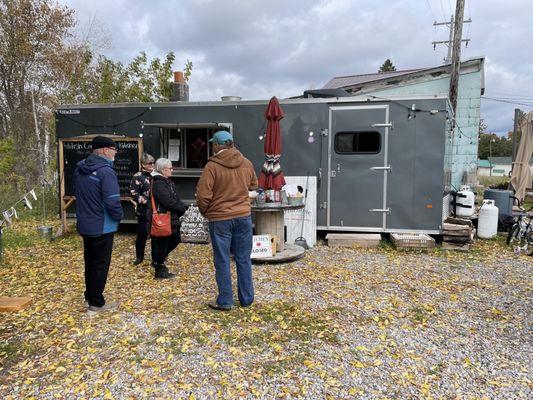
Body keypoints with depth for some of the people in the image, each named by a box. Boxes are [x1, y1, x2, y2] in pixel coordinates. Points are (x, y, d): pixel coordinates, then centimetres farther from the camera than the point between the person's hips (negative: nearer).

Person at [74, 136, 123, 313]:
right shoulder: (106, 171, -23)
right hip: (102, 227, -8)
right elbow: (113, 202, -28)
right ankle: (96, 303, 16)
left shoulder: (79, 169, 4)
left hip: (84, 224, 8)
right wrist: (119, 216, -10)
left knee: (90, 261, 21)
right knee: (101, 265, 5)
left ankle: (89, 296, 35)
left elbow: (78, 194, 13)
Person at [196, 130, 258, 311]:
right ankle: (247, 298, 22)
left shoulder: (212, 166, -13)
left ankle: (225, 301, 14)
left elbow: (203, 194, -14)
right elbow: (253, 185, 18)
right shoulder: (246, 163, 2)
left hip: (220, 218, -4)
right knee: (244, 259, 13)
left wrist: (204, 211, 4)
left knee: (222, 261, 6)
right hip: (243, 216, 4)